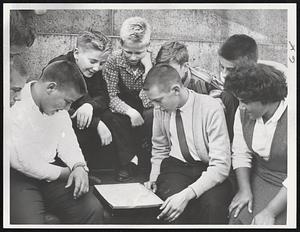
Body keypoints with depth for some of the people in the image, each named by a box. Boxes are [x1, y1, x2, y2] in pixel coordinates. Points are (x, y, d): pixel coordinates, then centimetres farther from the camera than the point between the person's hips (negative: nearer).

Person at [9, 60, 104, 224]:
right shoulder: (15, 109, -24)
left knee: (93, 210, -12)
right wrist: (65, 173, -10)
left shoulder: (57, 104, 3)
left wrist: (79, 167, -9)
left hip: (49, 170, 6)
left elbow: (66, 138, 11)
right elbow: (24, 164, -22)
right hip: (18, 178, -6)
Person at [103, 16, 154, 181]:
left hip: (145, 108, 1)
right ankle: (129, 162, -17)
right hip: (123, 108, 0)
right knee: (116, 119, -31)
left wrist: (148, 66, -30)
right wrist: (130, 111, -34)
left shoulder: (153, 61, -13)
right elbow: (110, 97, -18)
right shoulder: (114, 60, -12)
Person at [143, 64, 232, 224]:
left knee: (211, 202, -35)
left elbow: (221, 165, -21)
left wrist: (187, 194, -33)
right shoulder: (160, 109, -2)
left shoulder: (211, 108, -17)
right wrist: (153, 179, -2)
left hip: (209, 171, -3)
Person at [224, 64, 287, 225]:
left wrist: (270, 212, -22)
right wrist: (244, 189, -8)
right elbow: (241, 153, 4)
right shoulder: (243, 112, -4)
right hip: (259, 180, 5)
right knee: (237, 216, -16)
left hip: (287, 187, -4)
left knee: (262, 223, -21)